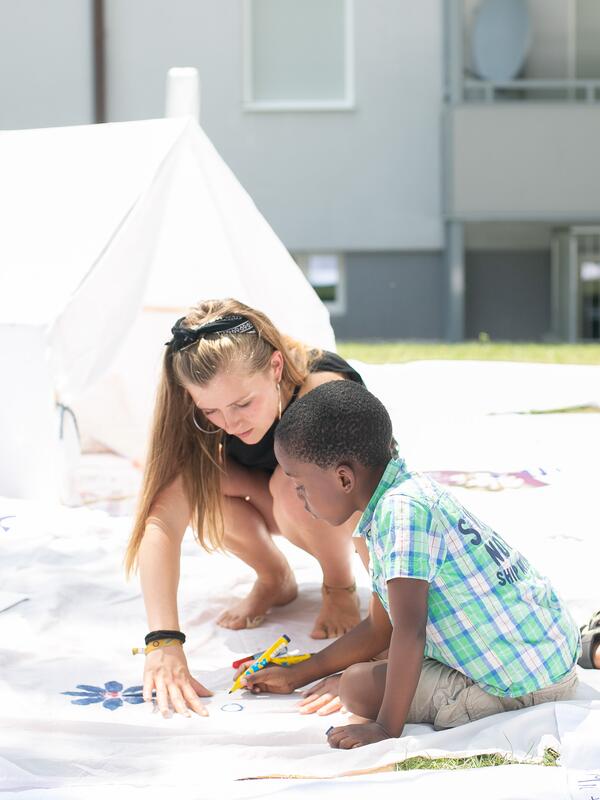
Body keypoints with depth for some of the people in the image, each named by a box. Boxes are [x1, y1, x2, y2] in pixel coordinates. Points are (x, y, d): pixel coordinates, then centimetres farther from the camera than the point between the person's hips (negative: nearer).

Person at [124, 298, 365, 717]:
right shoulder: (199, 414, -29)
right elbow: (163, 519, -36)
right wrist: (164, 642, -48)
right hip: (275, 508, 4)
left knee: (294, 485, -37)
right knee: (194, 480, -28)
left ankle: (342, 586, -7)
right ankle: (275, 579, -1)